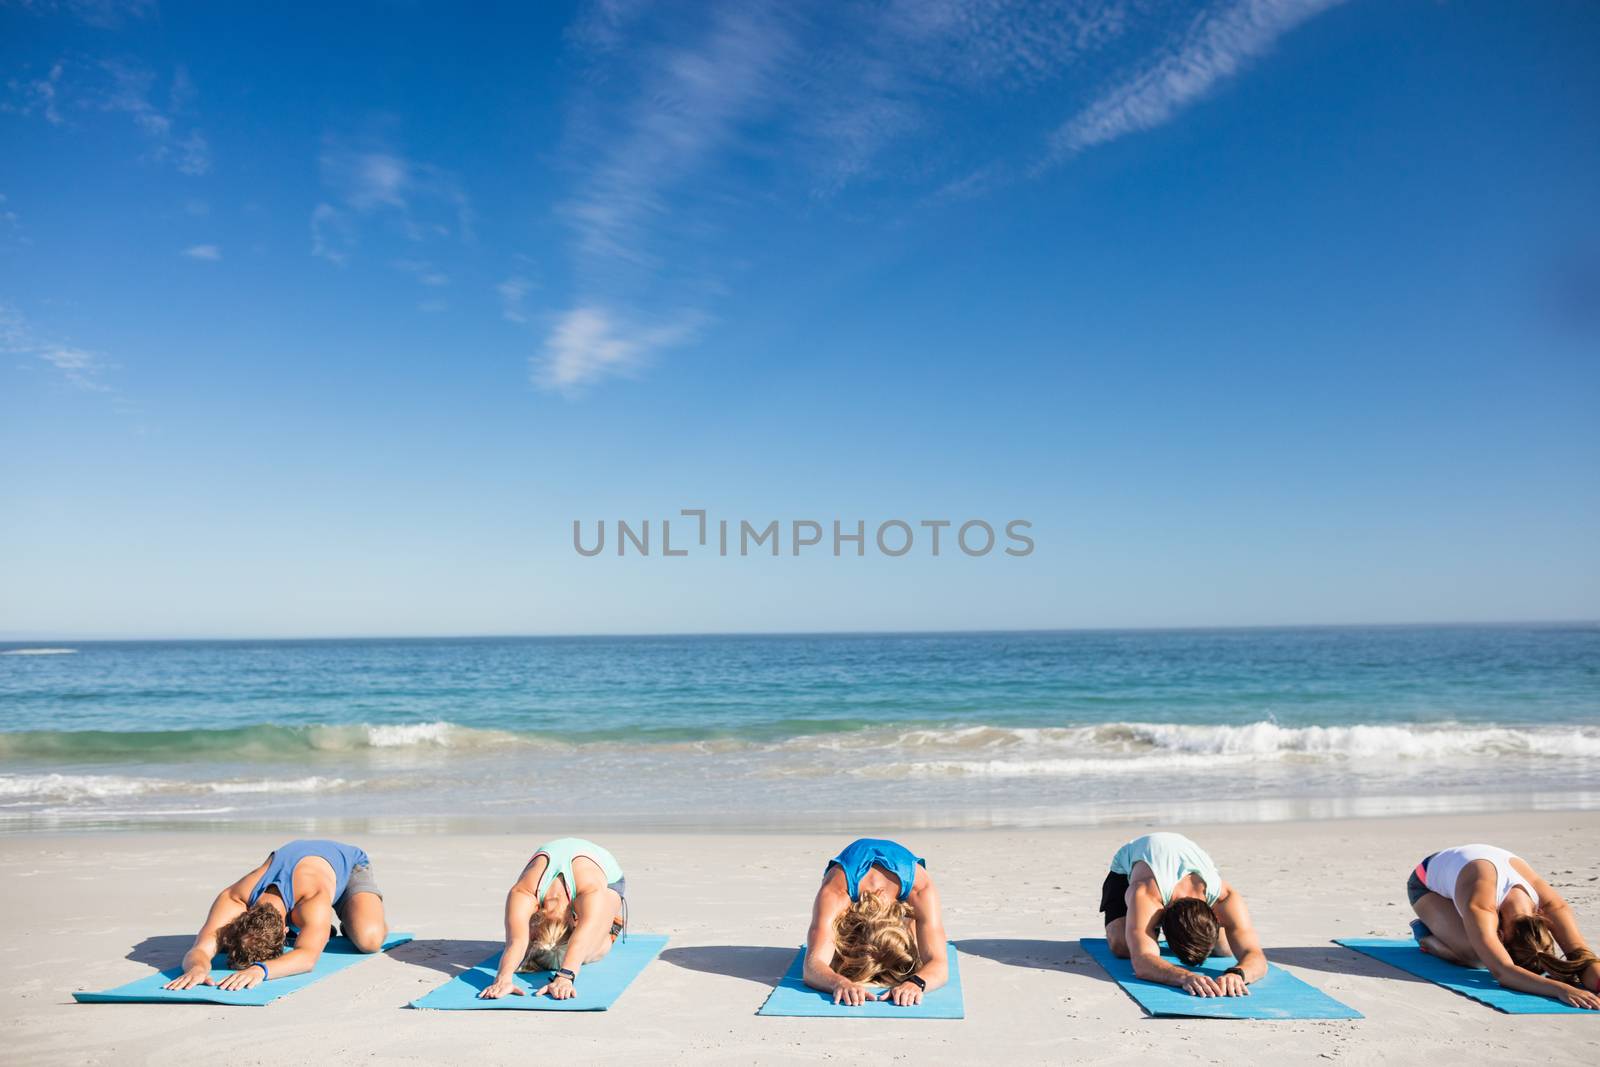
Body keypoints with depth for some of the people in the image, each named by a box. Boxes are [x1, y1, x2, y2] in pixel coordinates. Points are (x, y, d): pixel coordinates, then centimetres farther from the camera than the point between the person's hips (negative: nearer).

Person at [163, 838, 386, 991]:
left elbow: (307, 956, -60)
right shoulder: (232, 901, -38)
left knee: (369, 939, -30)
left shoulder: (315, 901, -50)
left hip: (347, 863, -4)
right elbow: (200, 948, -47)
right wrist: (197, 967, -72)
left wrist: (261, 969, -79)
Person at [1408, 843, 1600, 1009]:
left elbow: (1581, 953, -37)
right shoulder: (1479, 909, -49)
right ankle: (1426, 936, 3)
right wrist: (1561, 989, -72)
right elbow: (1502, 972, -58)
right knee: (1474, 955, -30)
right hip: (1427, 882, -6)